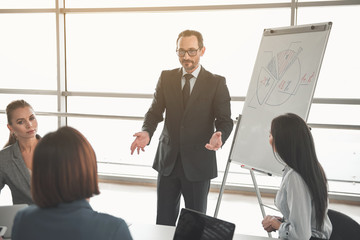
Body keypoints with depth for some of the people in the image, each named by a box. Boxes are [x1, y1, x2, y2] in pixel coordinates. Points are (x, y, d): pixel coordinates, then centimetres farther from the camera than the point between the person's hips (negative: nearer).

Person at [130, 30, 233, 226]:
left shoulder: (216, 83, -3)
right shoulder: (166, 78, 5)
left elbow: (225, 120, -5)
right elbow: (155, 112, 3)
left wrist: (219, 136, -28)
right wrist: (146, 132, -18)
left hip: (197, 163, -2)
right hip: (168, 161, 3)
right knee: (163, 221, 10)